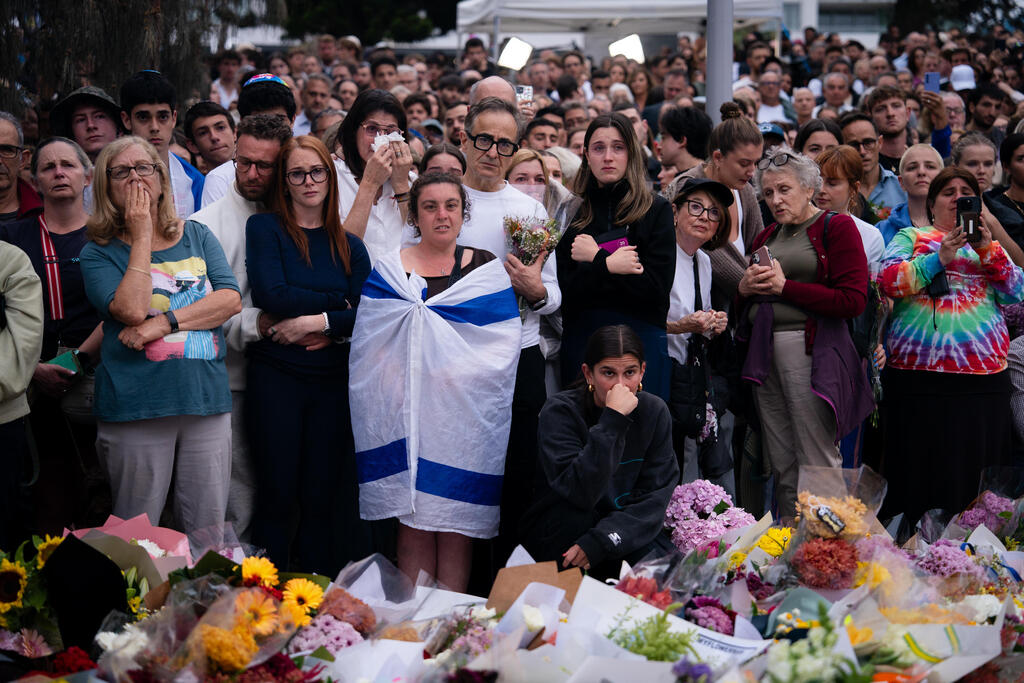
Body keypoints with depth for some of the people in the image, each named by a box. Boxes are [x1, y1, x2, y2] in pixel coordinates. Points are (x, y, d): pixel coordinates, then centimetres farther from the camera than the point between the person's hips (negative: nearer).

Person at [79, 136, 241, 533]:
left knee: (207, 534, 6)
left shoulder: (197, 236, 13)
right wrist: (142, 236, -7)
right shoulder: (98, 254, 3)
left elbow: (230, 300, 0)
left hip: (206, 398, 3)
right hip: (135, 407, -3)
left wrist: (164, 322, -12)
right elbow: (132, 310, -15)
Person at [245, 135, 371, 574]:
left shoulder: (349, 246, 12)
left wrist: (318, 322, -14)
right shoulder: (265, 228, 3)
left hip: (333, 380, 3)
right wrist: (337, 302, -7)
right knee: (277, 493, -1)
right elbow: (270, 295, -12)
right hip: (276, 376, -3)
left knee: (324, 495, 5)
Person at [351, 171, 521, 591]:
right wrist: (406, 380, -10)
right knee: (413, 528, -1)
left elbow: (504, 344, 3)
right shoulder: (389, 270, 9)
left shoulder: (486, 269, 9)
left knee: (457, 529, 0)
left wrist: (456, 372, -9)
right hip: (408, 413, 0)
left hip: (467, 412, 0)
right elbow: (369, 345, 4)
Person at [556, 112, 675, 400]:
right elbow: (565, 290, -1)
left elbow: (656, 287, -8)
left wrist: (595, 259, -8)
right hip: (581, 341, 2)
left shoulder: (657, 210, 3)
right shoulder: (570, 213, 7)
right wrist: (608, 267, -14)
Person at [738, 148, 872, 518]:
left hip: (813, 353, -6)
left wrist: (785, 287, -11)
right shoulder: (767, 236, 19)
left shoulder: (837, 227, 0)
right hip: (765, 355, 6)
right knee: (782, 467, 6)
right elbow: (745, 306, 26)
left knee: (817, 467, -8)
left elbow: (852, 300, -12)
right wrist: (745, 288, 2)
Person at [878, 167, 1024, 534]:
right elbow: (888, 281, -4)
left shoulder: (990, 243, 20)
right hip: (920, 376, -2)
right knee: (922, 472, -1)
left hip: (984, 378, 2)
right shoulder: (911, 238, 13)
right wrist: (939, 258, -14)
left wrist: (986, 249, -7)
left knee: (973, 471, 2)